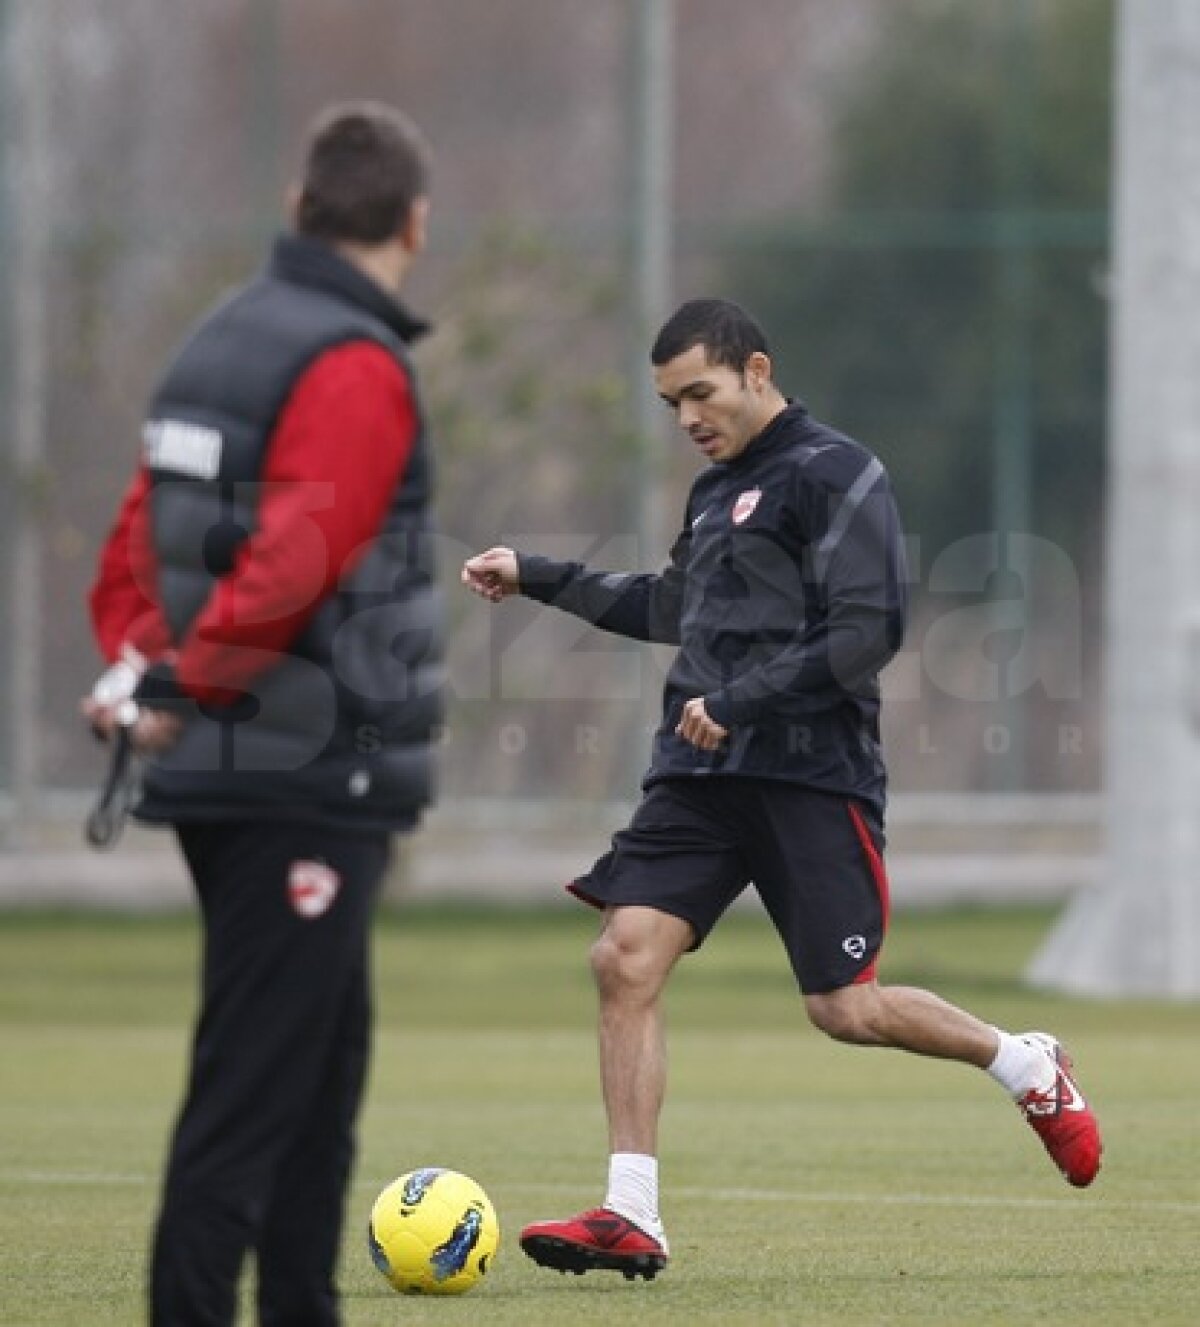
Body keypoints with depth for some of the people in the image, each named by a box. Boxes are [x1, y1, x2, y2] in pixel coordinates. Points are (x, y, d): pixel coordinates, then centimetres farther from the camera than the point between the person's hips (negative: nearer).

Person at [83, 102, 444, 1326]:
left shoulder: (222, 340, 14)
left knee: (325, 1059, 17)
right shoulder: (353, 367, -14)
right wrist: (181, 689, -15)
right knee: (250, 1093, -9)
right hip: (309, 779, -9)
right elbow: (290, 562, -23)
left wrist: (142, 669, 5)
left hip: (221, 772, 9)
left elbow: (141, 537, 16)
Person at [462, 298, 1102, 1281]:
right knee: (626, 957, -11)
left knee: (846, 1009, -5)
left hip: (813, 772, -7)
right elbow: (672, 611, 35)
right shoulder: (715, 491, 19)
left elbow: (872, 630, -15)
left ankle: (1032, 1071, 22)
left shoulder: (836, 474, -7)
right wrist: (539, 579, 30)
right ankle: (631, 1218, -11)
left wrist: (738, 701, -17)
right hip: (703, 771, 7)